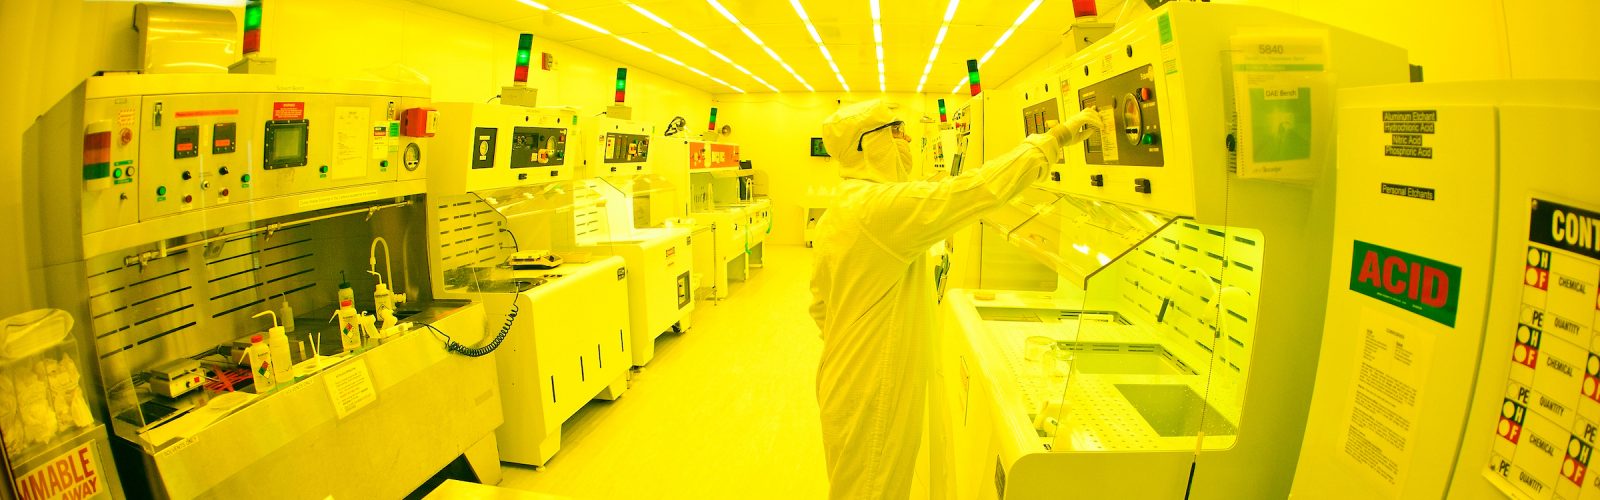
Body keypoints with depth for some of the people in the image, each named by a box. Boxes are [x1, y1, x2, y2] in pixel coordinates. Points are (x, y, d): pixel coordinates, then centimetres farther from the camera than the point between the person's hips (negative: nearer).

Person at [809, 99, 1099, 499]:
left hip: (845, 384, 9)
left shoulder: (833, 219, 6)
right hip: (874, 392, -9)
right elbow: (981, 187, -26)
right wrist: (1055, 139, -16)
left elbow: (819, 305, 13)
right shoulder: (886, 205, -23)